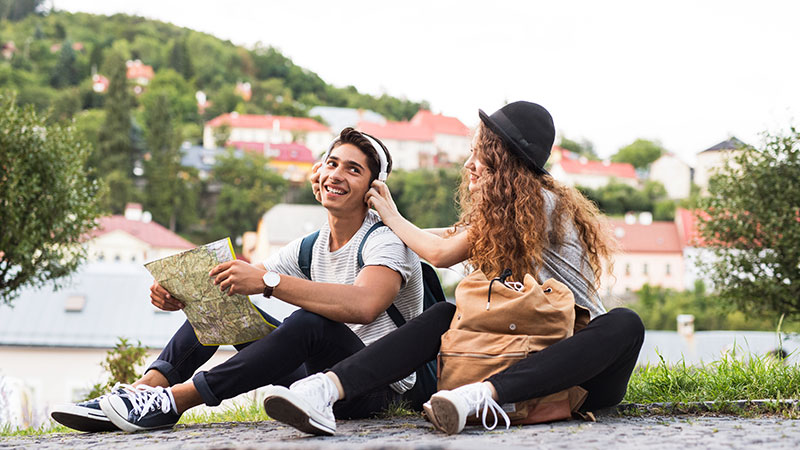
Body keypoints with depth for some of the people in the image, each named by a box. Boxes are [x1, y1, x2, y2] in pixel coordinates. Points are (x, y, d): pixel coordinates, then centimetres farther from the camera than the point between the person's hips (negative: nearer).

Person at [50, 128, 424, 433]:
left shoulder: (385, 241, -13)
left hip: (379, 386, -7)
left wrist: (268, 281, -40)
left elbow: (363, 306, -35)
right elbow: (247, 282, 4)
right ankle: (145, 389, -15)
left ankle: (172, 401, -31)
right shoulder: (308, 249, 11)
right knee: (220, 301, 2)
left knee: (310, 321, -36)